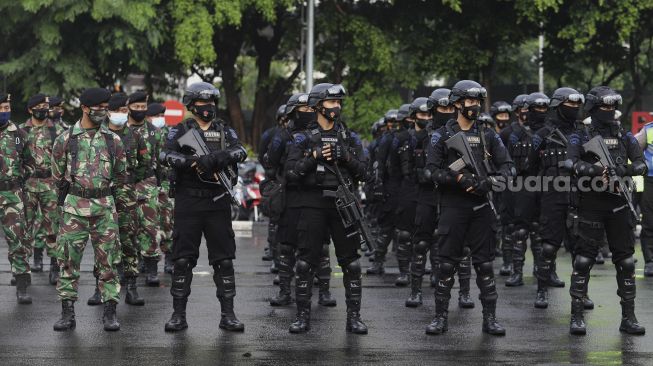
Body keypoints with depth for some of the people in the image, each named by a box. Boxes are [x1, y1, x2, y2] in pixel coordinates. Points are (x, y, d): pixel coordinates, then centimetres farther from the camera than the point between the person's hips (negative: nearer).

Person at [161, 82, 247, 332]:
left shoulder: (225, 131, 10)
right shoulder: (180, 131, 5)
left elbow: (240, 151, -9)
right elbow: (167, 155, -12)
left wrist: (219, 157, -27)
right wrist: (192, 161, -28)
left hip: (217, 202, 2)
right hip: (188, 202, -2)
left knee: (224, 259, 2)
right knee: (183, 259, 1)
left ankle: (228, 314, 7)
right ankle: (179, 314, 6)